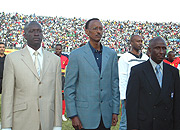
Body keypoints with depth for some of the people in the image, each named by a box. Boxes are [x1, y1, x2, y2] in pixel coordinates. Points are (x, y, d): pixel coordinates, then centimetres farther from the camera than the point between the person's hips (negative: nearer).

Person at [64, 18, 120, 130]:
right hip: (85, 115, -3)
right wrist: (73, 115, -8)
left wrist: (115, 111, 5)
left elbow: (115, 84, 10)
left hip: (106, 115, 3)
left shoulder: (111, 54, 8)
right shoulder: (76, 55, -3)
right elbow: (69, 88, -3)